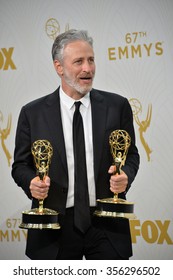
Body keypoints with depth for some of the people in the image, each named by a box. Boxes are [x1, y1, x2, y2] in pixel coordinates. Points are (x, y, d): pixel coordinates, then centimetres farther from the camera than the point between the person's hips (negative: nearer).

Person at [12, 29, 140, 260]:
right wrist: (32, 182, -15)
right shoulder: (32, 113, 1)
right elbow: (20, 164, 6)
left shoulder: (117, 106, 3)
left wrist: (125, 175, -12)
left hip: (107, 223, 1)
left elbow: (131, 154, 10)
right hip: (56, 226, 0)